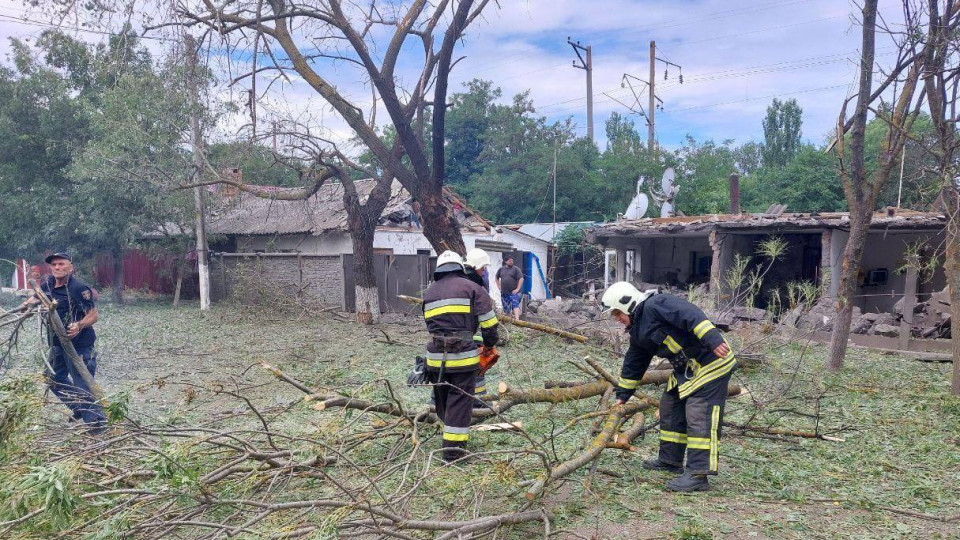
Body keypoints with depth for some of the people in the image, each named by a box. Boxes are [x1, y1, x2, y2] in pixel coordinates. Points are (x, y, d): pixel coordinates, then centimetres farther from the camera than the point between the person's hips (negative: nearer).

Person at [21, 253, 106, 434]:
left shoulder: (78, 288, -19)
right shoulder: (47, 283, 3)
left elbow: (94, 315, -20)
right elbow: (38, 297, 24)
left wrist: (79, 326, -38)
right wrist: (27, 304, 3)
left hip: (79, 344, -9)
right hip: (58, 343, 9)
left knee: (82, 385, -8)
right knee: (55, 380, 21)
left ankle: (96, 422, 2)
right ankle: (79, 409, 38)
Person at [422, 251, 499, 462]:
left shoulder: (429, 292, 17)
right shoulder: (471, 288, 3)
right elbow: (488, 321, 0)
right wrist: (489, 345, 15)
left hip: (435, 357, 4)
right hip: (462, 355, -4)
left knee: (442, 399, 19)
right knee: (459, 400, 2)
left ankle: (450, 436, 32)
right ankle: (453, 449, 2)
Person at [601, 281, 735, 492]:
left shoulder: (654, 305, -17)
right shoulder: (638, 330, 15)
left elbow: (691, 315, -28)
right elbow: (633, 364, 24)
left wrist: (713, 340, -38)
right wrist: (622, 395, 28)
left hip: (710, 363, -11)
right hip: (685, 370, 11)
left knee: (699, 418, -13)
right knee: (670, 410, 17)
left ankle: (698, 475, -13)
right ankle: (670, 460, 31)